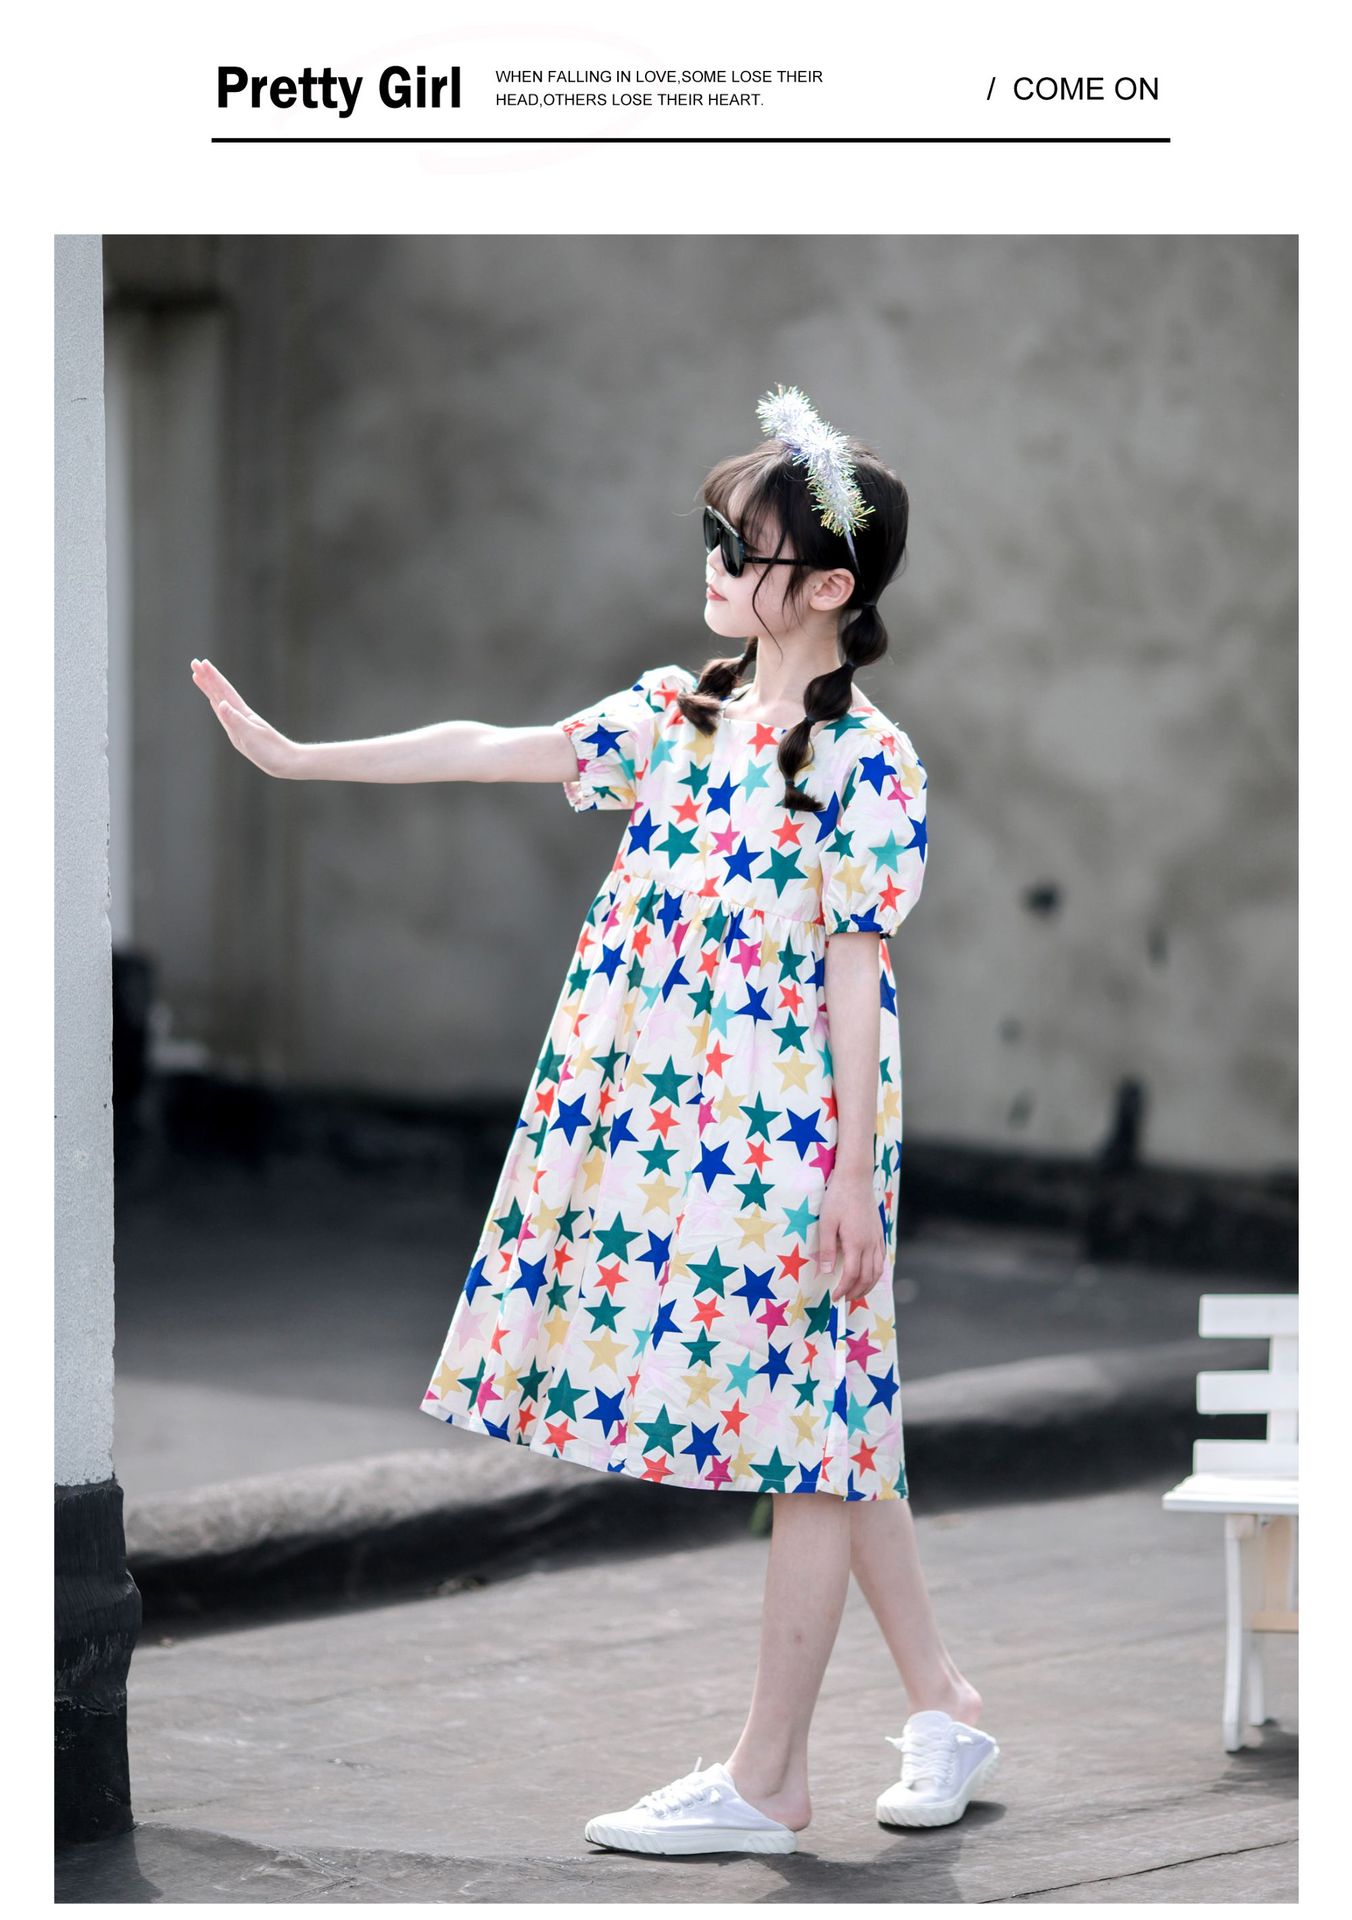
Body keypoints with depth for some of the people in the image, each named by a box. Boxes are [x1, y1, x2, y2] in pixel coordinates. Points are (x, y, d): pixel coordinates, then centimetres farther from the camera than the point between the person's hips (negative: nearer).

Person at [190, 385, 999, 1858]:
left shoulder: (867, 765, -11)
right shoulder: (677, 712, 9)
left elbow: (854, 971, -12)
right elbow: (489, 750, 10)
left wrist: (856, 1173, -13)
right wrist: (293, 755, 9)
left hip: (791, 1142, -7)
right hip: (662, 1125, 7)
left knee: (810, 1437, 1)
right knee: (820, 1437, 13)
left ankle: (765, 1781, 6)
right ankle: (941, 1710, 23)